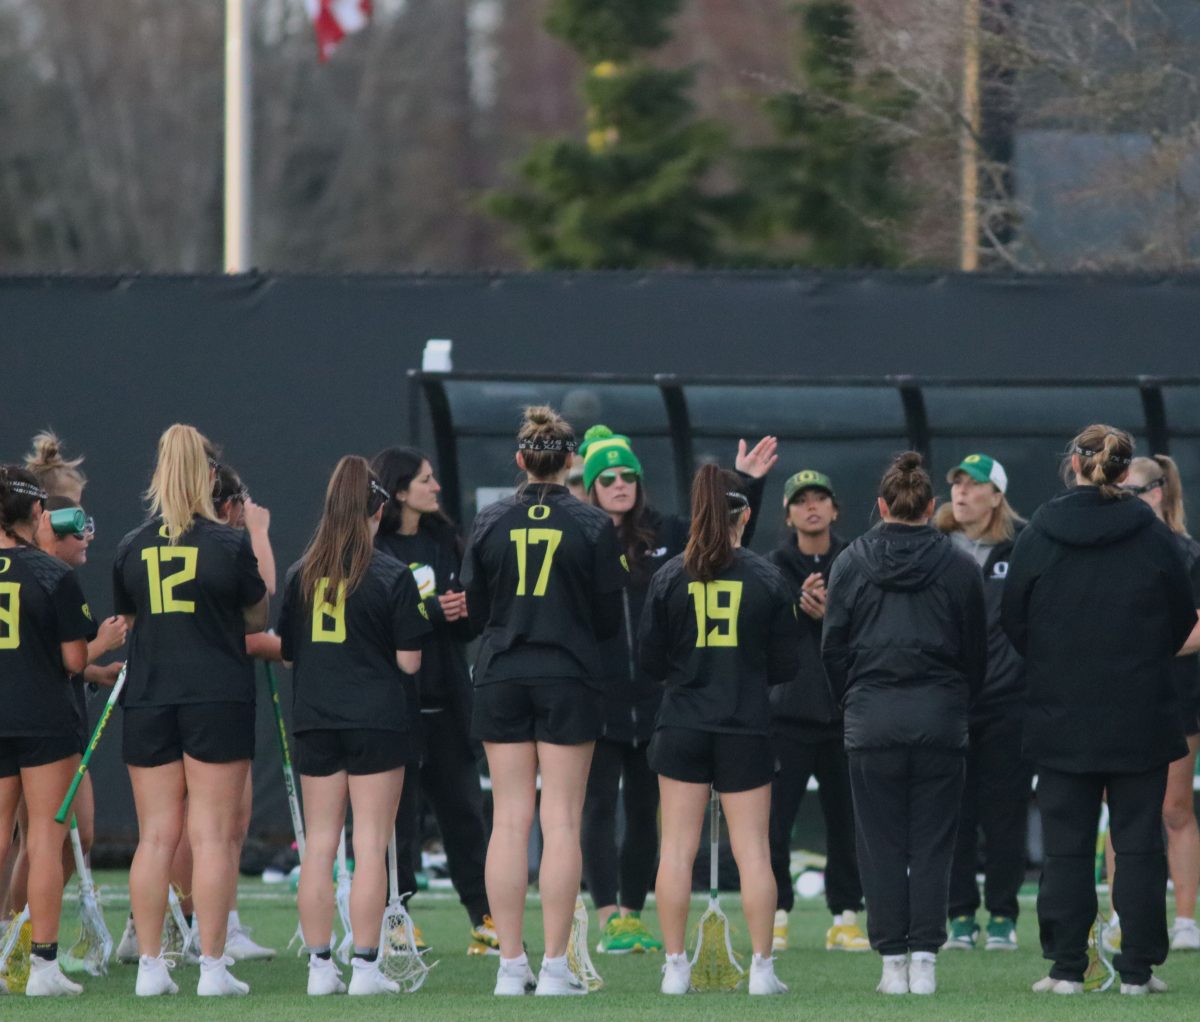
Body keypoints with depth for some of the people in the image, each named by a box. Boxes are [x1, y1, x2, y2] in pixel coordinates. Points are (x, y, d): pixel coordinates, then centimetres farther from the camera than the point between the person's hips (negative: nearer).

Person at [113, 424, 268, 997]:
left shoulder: (132, 548, 2)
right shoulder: (230, 545, -7)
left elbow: (126, 622, 12)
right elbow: (258, 619, 5)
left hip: (148, 700, 3)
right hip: (219, 699, -3)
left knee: (155, 837, 7)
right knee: (213, 836, -1)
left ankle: (150, 965, 6)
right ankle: (213, 966, -3)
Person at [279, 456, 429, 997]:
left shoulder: (301, 573, 3)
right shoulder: (392, 576, -8)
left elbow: (287, 652, 9)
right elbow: (408, 661, -9)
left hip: (314, 721, 4)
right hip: (376, 719, -4)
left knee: (319, 844, 8)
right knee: (371, 845, -1)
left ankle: (320, 966, 9)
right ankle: (365, 967, -2)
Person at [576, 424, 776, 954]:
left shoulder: (667, 534, 8)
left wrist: (746, 486, 11)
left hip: (655, 701, 4)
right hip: (596, 702, -4)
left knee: (644, 812, 10)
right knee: (599, 809, -4)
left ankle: (633, 915, 18)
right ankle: (609, 918, -5)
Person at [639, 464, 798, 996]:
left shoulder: (670, 577, -4)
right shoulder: (767, 579, -4)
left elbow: (650, 659, 1)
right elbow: (786, 664, 1)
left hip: (681, 727, 1)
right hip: (746, 729, -1)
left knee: (677, 848, 6)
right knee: (752, 850, 4)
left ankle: (675, 967, 5)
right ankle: (762, 968, 5)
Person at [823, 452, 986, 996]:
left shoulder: (851, 563, 1)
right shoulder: (958, 566, 1)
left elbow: (833, 646, 4)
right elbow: (977, 649, 6)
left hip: (872, 719, 0)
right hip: (940, 717, 0)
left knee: (881, 844, 4)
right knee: (932, 843, 4)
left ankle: (892, 961, 2)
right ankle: (925, 960, -1)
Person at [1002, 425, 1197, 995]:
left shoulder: (1038, 536, -5)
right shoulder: (1153, 537, -6)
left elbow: (1013, 620, 3)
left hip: (1061, 714, 0)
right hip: (1141, 720, 0)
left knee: (1066, 846, 6)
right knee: (1138, 842, 5)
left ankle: (1066, 968, 4)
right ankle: (1138, 969, 3)